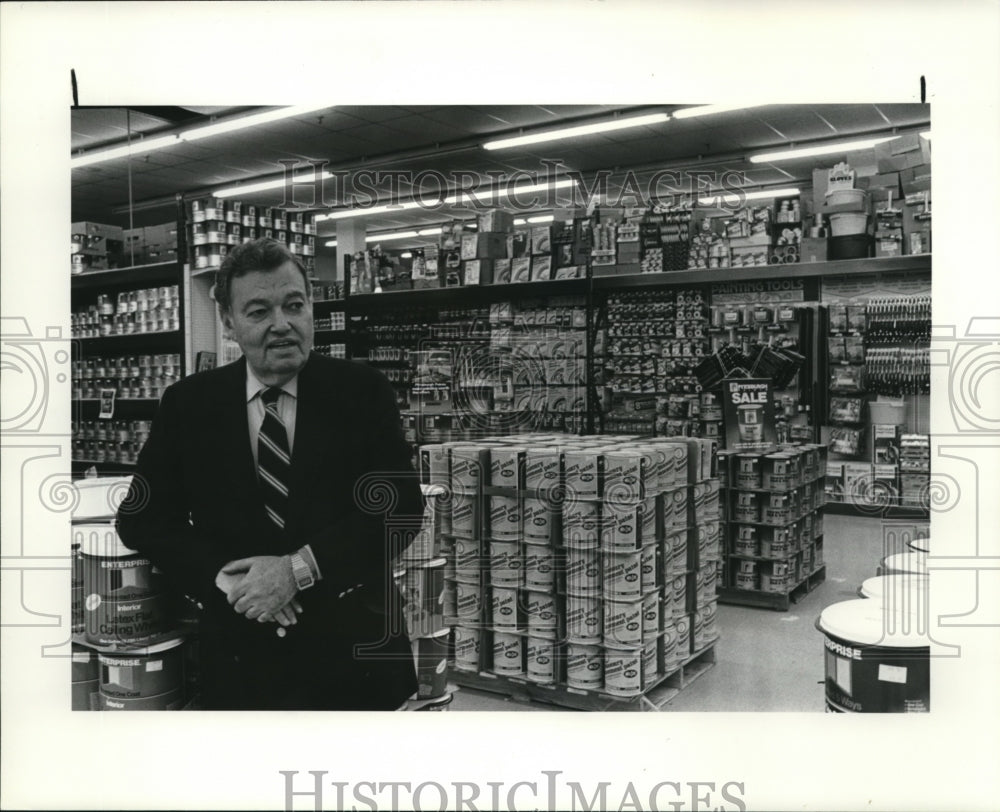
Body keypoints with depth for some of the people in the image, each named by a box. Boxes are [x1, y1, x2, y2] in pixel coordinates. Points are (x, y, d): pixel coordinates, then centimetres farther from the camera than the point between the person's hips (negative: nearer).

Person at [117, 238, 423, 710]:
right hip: (238, 658, 1)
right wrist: (223, 578, -15)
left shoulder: (361, 391, -5)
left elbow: (401, 507, -11)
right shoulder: (187, 404, 0)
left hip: (353, 655, 0)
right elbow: (141, 517, 0)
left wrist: (299, 569, -20)